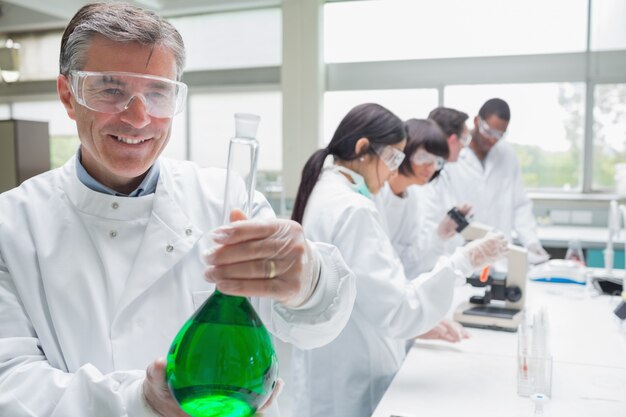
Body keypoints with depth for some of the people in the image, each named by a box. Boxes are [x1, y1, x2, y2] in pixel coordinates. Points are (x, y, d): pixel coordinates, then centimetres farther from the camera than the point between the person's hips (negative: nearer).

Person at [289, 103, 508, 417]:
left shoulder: (325, 193, 7)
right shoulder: (353, 210, -23)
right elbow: (394, 311, -24)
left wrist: (422, 322, 13)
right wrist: (460, 263, -21)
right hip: (350, 385, -9)